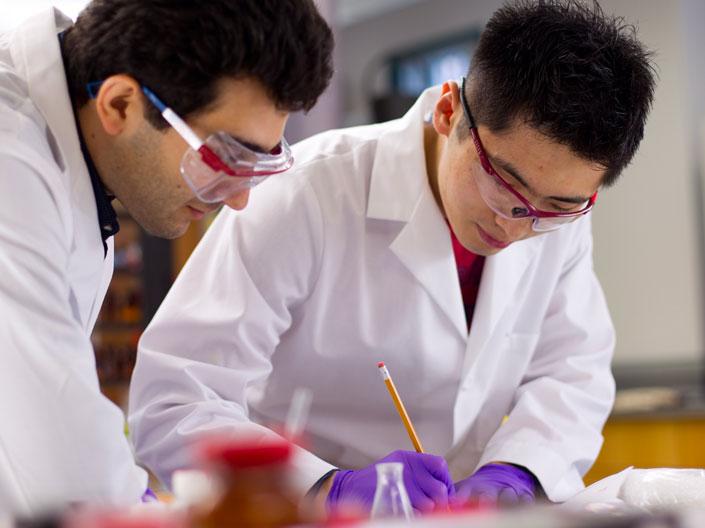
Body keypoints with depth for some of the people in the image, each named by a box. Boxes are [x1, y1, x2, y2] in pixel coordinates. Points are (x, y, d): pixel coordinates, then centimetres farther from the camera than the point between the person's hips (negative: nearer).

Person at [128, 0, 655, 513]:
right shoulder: (306, 198, -20)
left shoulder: (559, 206, -4)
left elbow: (572, 372, 3)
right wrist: (330, 492, -35)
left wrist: (510, 475, -16)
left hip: (462, 515, 4)